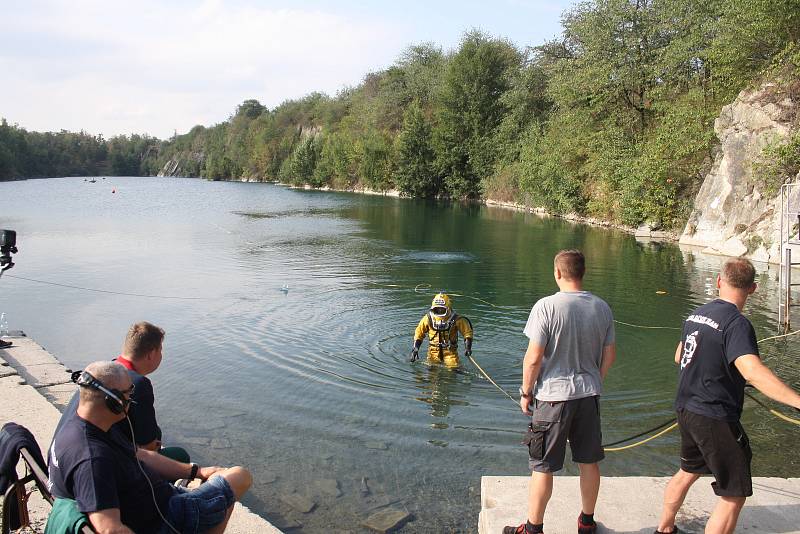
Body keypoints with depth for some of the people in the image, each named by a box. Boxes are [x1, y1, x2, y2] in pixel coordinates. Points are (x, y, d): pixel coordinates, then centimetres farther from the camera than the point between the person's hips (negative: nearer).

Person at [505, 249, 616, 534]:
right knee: (589, 462, 19)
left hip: (553, 396, -5)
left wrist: (526, 392, -3)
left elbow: (533, 358, -17)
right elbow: (610, 355, 7)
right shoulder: (602, 308, 0)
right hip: (589, 394, 5)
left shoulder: (546, 306, -17)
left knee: (542, 467, 7)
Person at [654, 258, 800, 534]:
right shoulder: (737, 323, -19)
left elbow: (679, 357, 20)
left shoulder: (696, 314, 6)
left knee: (688, 472, 28)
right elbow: (752, 371, -35)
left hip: (686, 408, 9)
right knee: (734, 495, 2)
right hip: (715, 417, -8)